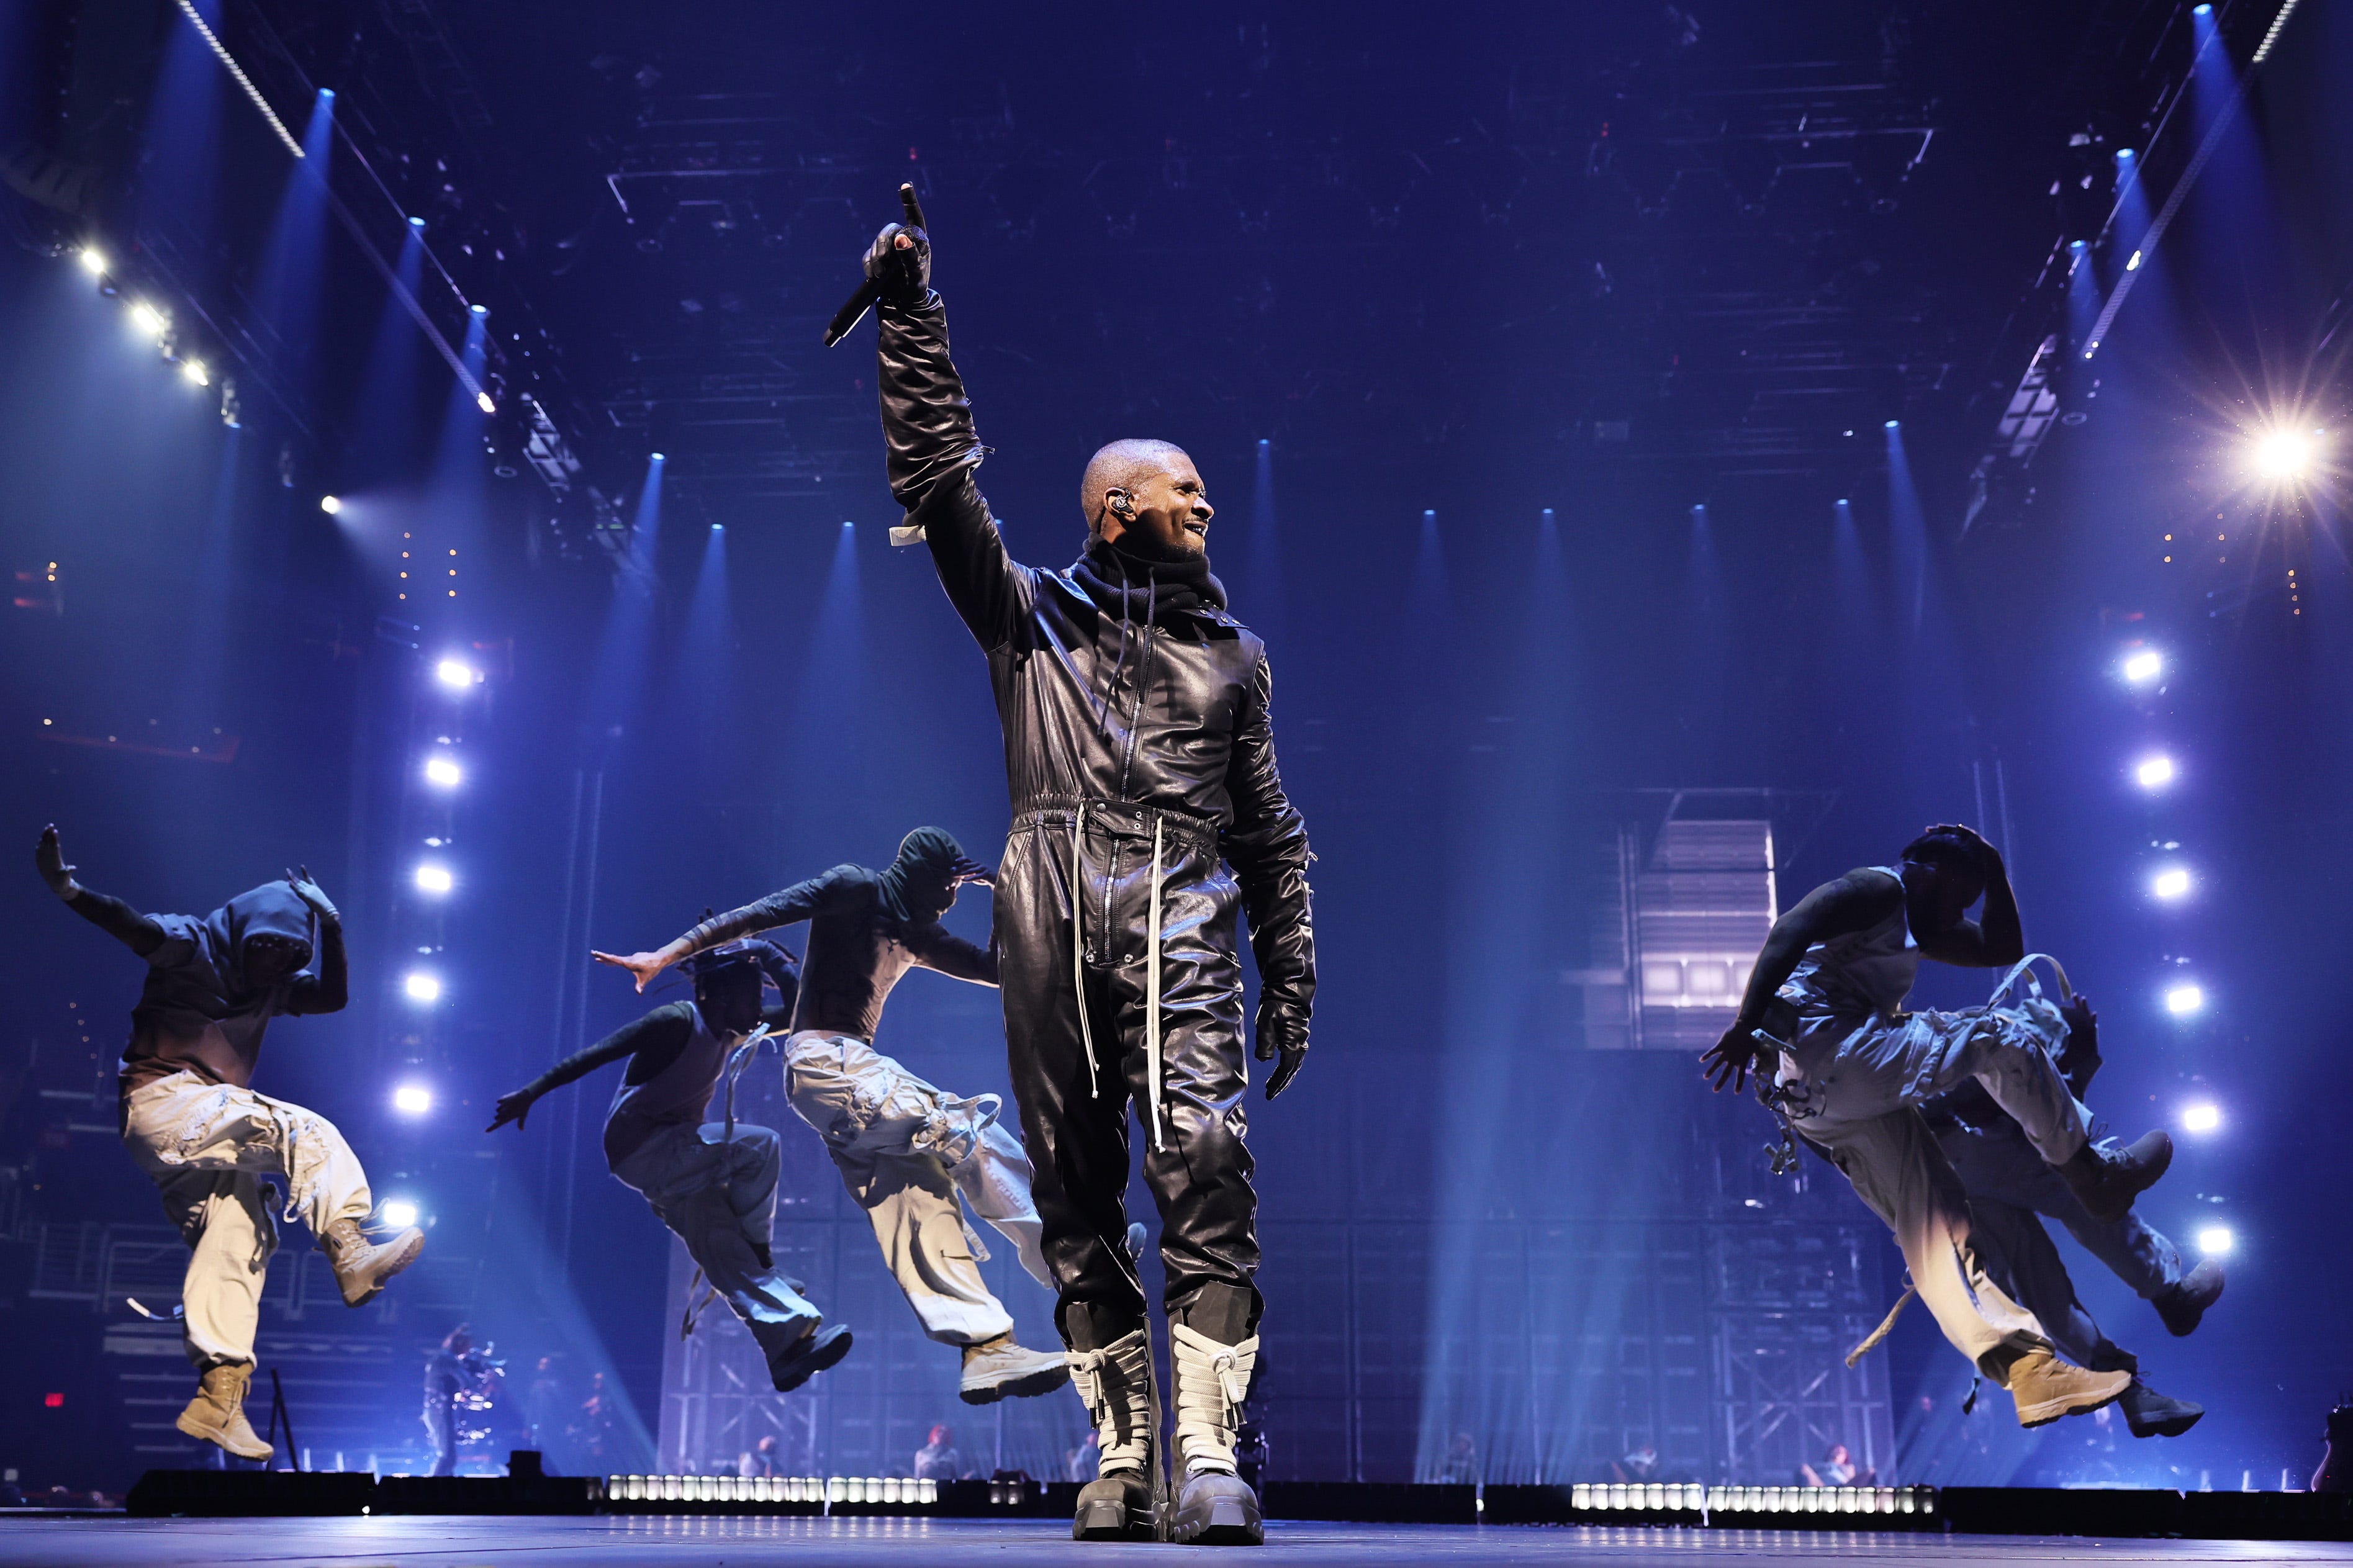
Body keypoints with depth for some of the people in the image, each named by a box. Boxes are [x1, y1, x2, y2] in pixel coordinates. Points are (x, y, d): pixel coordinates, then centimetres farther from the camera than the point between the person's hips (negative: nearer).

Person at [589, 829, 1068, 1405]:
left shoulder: (918, 938, 22)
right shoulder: (855, 889, -2)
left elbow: (1000, 970, 21)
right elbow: (760, 914, -11)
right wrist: (666, 955, -20)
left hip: (852, 1069, 9)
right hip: (825, 1058, -9)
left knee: (921, 1203, -1)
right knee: (968, 1131, -16)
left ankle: (987, 1348, -7)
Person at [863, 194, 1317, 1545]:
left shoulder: (1231, 654, 20)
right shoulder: (1031, 619, 16)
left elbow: (1272, 832, 19)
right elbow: (940, 475, 10)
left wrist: (1293, 976, 11)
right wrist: (913, 312, 6)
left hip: (1183, 930, 0)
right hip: (1052, 938, 1)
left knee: (1204, 1165, -17)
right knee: (1079, 1198, 1)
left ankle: (1210, 1458, -15)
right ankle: (1124, 1454, 10)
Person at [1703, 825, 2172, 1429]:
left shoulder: (1913, 926, 30)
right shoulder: (1878, 888, -1)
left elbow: (2003, 950, 34)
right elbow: (1789, 932, -18)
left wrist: (1994, 871, 25)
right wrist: (1746, 1029, -26)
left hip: (1817, 1101, 10)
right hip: (1826, 1050, -10)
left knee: (1934, 1220, 0)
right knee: (2002, 1036, -7)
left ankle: (2028, 1369, -8)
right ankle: (2093, 1174, 5)